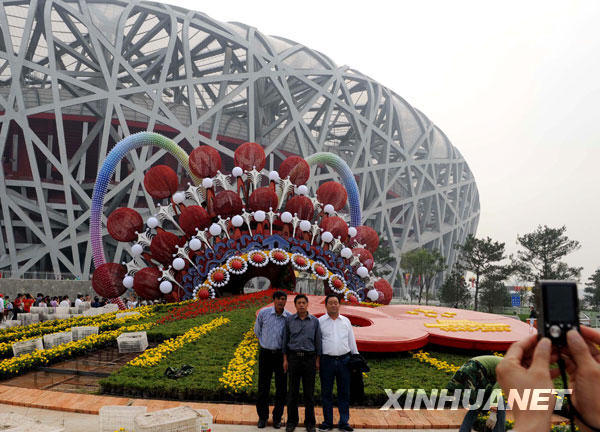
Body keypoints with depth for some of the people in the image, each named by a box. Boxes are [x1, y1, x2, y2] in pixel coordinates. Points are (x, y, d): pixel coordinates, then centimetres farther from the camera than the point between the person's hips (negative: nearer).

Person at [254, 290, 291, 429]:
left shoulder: (290, 317, -6)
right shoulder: (263, 313, -4)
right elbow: (257, 330, 13)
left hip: (281, 355, 0)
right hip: (265, 354, 0)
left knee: (281, 388, 4)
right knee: (263, 387, 5)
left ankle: (277, 418, 19)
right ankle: (262, 417, 20)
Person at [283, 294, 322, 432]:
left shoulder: (314, 321, 3)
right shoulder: (289, 320, 3)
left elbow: (318, 341, 6)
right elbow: (285, 340, 7)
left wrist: (317, 360, 2)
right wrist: (285, 359, 3)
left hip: (309, 358, 0)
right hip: (294, 357, 0)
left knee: (309, 392, 5)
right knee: (293, 391, 5)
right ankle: (292, 421, 17)